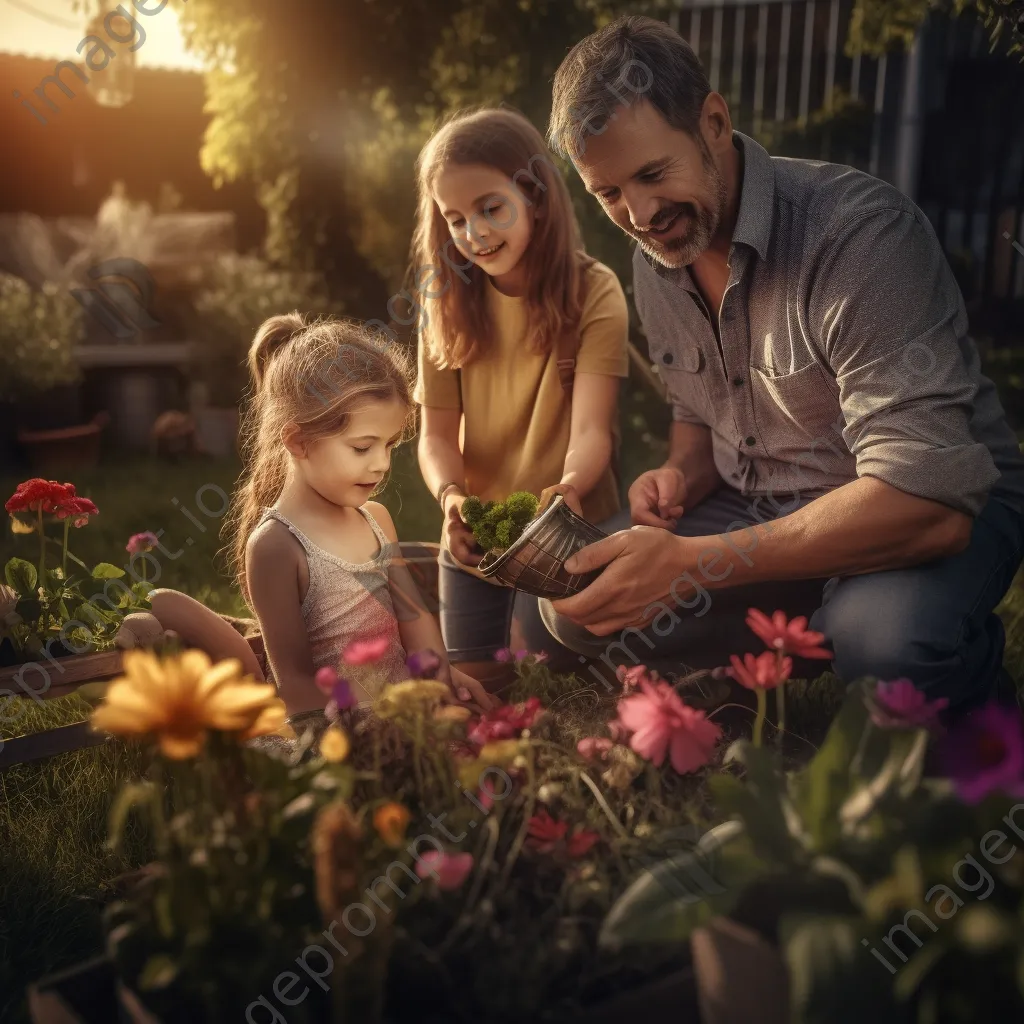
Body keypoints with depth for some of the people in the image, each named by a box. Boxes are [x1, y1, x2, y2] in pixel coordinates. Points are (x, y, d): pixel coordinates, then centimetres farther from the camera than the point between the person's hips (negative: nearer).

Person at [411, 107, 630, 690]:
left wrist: (569, 488, -44)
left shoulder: (594, 292, -13)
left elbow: (591, 429, -22)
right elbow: (437, 435, -4)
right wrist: (450, 496, -26)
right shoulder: (449, 304, 0)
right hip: (473, 546, 4)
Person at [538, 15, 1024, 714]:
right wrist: (682, 477, -12)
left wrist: (690, 564, -36)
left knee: (883, 636, -39)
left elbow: (930, 500, -34)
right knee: (577, 605, -7)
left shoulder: (861, 231, -26)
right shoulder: (655, 260, -1)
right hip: (759, 508, 7)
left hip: (948, 504, -6)